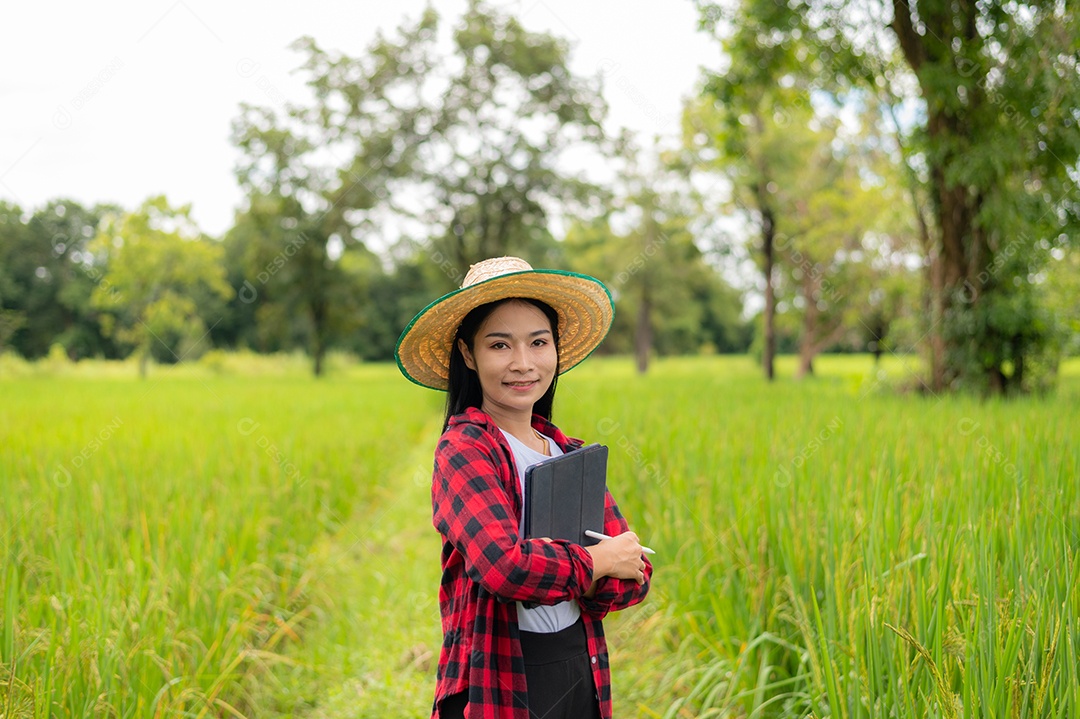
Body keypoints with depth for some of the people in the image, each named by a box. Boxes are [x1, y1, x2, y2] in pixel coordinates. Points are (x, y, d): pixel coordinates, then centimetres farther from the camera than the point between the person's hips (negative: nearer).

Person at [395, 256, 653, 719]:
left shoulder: (570, 453, 7)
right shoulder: (464, 448, -12)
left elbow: (635, 577, 2)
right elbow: (504, 565, -28)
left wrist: (551, 567, -16)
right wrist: (591, 562, -11)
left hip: (582, 674, 6)